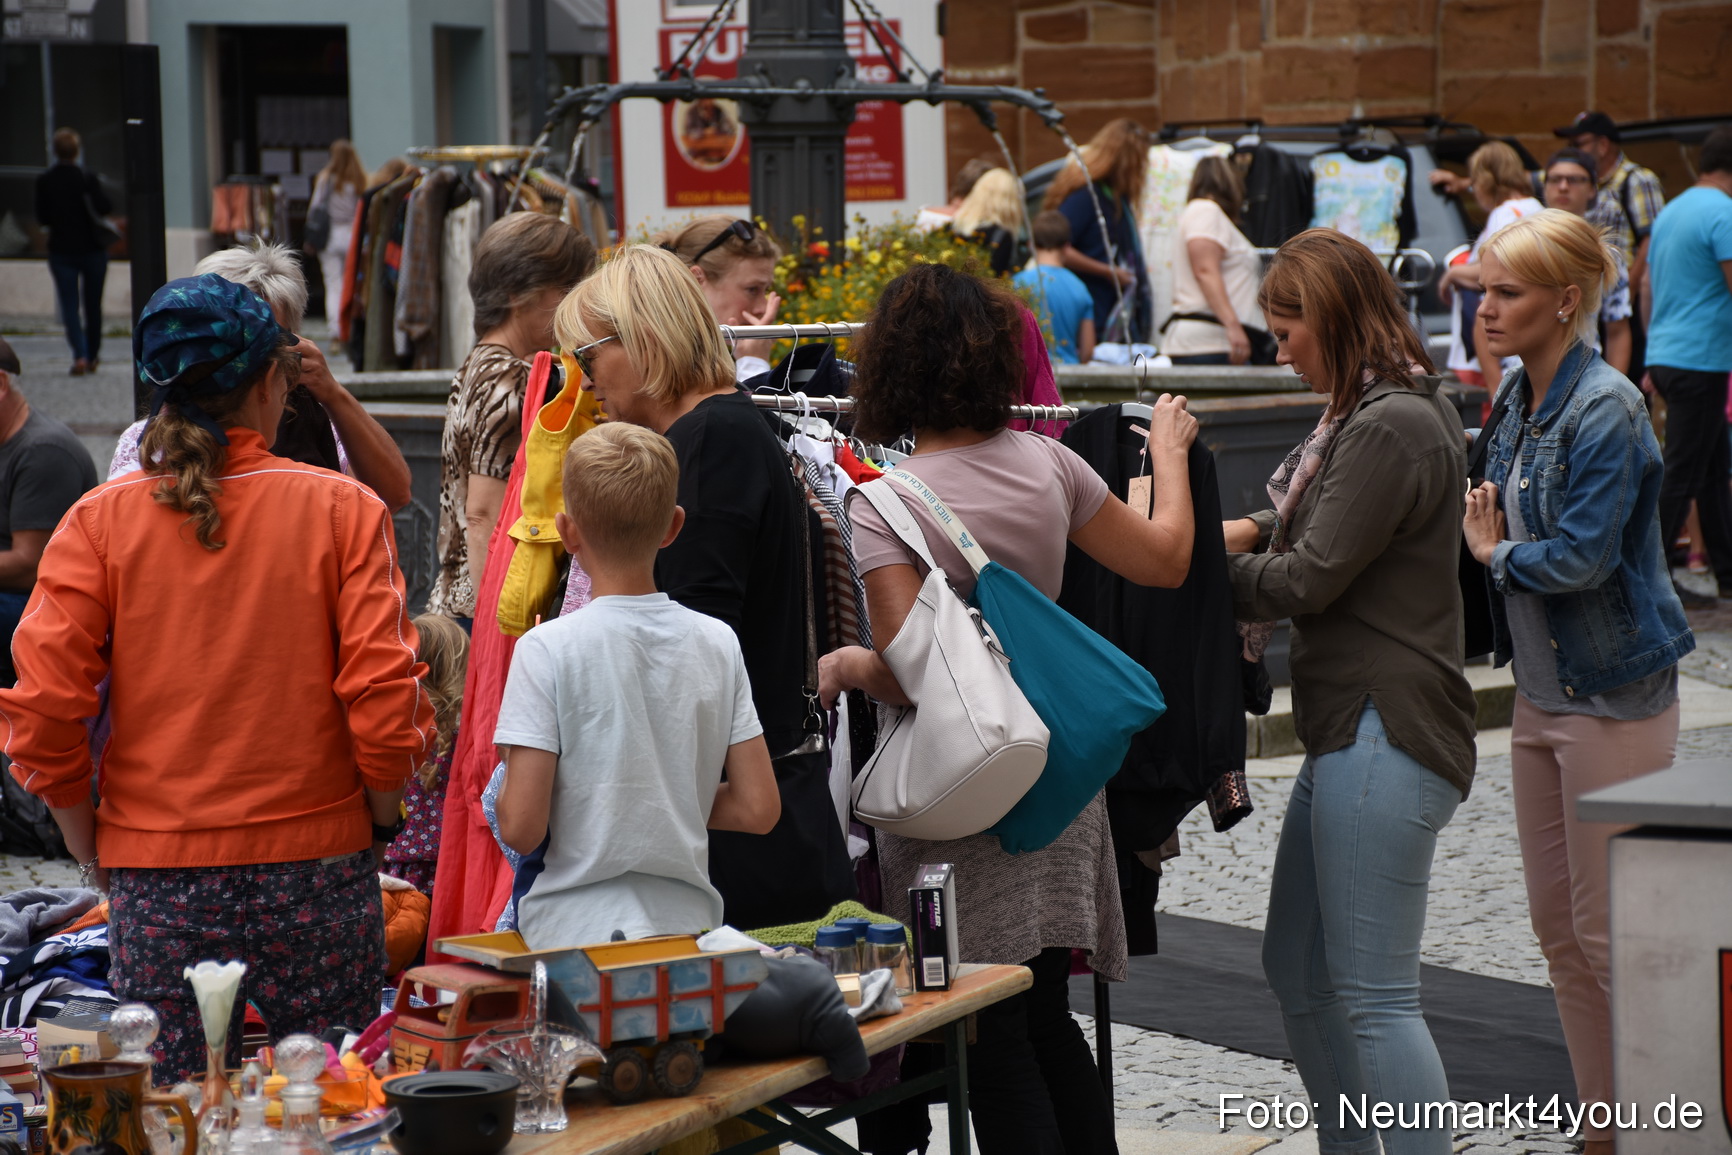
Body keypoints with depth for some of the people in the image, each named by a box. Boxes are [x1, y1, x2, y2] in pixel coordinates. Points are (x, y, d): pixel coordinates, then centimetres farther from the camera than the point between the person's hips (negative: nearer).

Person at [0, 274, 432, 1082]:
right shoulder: (341, 509, -4)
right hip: (316, 866, -1)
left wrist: (91, 848, 7)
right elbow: (385, 698, -9)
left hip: (155, 873, 1)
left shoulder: (99, 521, -2)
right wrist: (379, 822, 7)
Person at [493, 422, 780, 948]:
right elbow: (758, 809, 5)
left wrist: (506, 788, 10)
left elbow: (521, 828, -11)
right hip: (688, 928, 4)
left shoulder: (549, 649, -7)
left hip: (574, 934, -4)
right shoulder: (717, 643, 4)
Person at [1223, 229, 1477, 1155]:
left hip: (1384, 738, -11)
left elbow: (1308, 580, -16)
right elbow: (1309, 525, 27)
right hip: (1351, 731, 11)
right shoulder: (1395, 412, 17)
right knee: (1298, 974, 17)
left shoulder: (1390, 429, -16)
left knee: (1374, 996, -10)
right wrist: (1247, 531, 7)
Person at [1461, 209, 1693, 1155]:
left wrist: (1499, 557, -8)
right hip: (1542, 691, 9)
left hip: (1613, 699, -9)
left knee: (1612, 931, -2)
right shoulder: (1520, 400, 7)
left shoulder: (1605, 410, -19)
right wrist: (1490, 537, -2)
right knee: (1557, 924, 13)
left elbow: (1581, 556, -24)